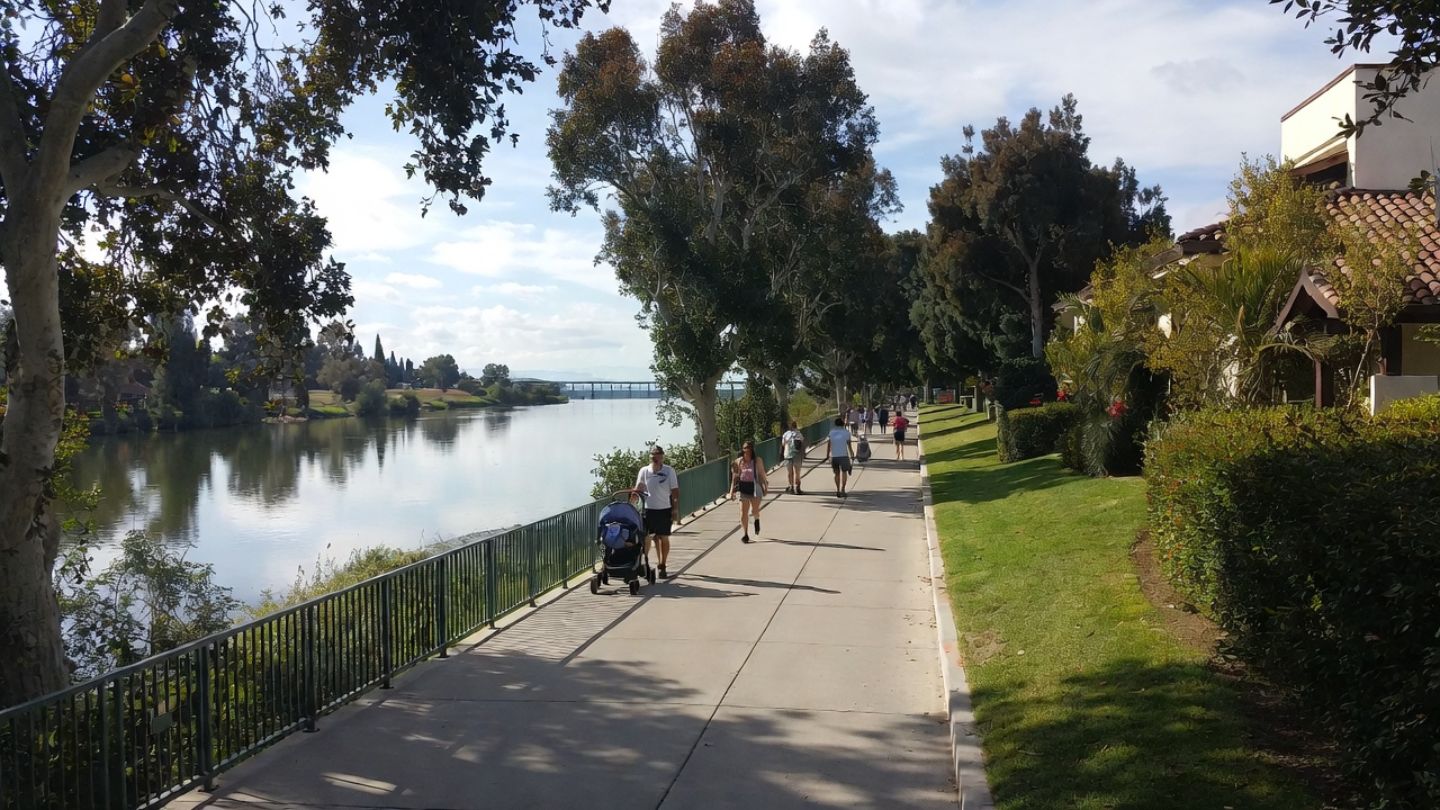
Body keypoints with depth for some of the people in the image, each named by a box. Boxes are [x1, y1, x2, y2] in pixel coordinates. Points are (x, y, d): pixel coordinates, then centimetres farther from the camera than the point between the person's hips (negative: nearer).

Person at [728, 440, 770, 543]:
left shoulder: (757, 461, -3)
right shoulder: (739, 462, 1)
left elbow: (762, 475, 4)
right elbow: (735, 477, 5)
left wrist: (765, 488, 5)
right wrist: (732, 492, 3)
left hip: (755, 488, -1)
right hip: (743, 488, 1)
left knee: (754, 511, -5)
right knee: (743, 512, -1)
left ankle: (757, 520, 34)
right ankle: (745, 534, 10)